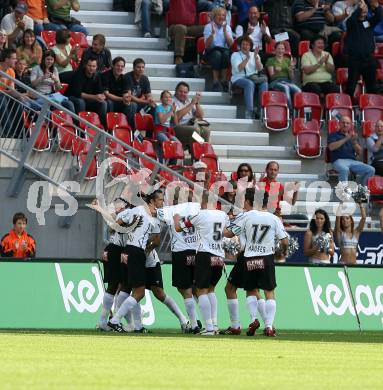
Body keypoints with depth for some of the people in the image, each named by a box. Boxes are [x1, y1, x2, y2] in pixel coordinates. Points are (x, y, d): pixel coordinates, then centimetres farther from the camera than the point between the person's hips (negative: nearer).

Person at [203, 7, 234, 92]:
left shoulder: (227, 27, 8)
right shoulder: (208, 27, 0)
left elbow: (230, 44, -6)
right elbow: (207, 45, -10)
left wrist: (225, 31, -15)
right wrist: (213, 33, -22)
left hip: (224, 50, 2)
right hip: (211, 52, -2)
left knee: (226, 53, -34)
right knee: (217, 54, -37)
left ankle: (223, 81, -26)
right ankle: (216, 82, -34)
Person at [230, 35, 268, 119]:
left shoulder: (254, 55, 19)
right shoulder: (235, 55, 10)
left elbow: (260, 69, 3)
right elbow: (238, 69, -9)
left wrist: (256, 57, -10)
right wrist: (247, 58, -16)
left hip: (254, 78, 3)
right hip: (239, 78, -3)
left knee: (264, 84, -29)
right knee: (250, 84, -37)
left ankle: (260, 111, -30)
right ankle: (249, 111, -42)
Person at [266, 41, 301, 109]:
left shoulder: (287, 60, 22)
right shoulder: (271, 60, 13)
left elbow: (292, 78, 16)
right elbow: (271, 76, 1)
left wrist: (291, 68, -3)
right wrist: (276, 72, -21)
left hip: (287, 81, 3)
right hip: (276, 82, -3)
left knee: (298, 90, -33)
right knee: (285, 88, -40)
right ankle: (290, 110, -42)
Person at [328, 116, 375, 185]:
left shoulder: (353, 136, 24)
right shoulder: (334, 135, 13)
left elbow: (360, 153, 14)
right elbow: (331, 147, -8)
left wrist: (354, 142, -5)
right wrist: (346, 139, -11)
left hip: (353, 161, 4)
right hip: (339, 160, -4)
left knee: (371, 170, -18)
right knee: (344, 169, -41)